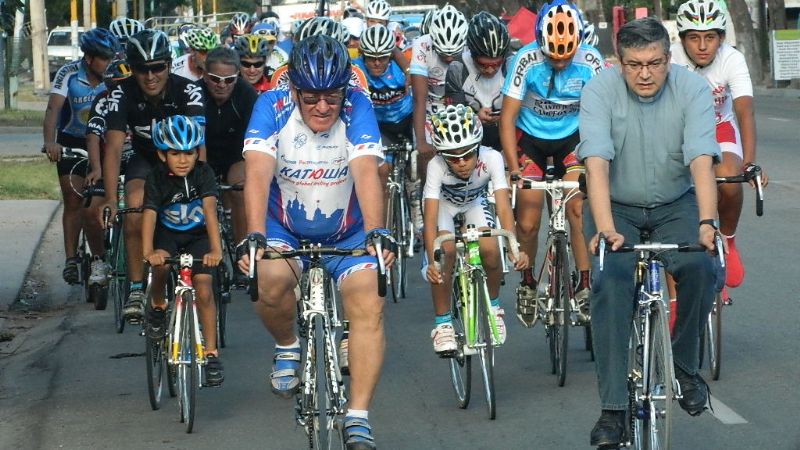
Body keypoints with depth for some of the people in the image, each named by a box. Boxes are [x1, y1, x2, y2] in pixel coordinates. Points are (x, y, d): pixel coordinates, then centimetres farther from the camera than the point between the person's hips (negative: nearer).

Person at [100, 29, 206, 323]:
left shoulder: (188, 92, -26)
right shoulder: (123, 95, -22)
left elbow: (197, 144, -37)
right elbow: (113, 148, -29)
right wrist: (110, 199, -41)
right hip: (145, 159, 1)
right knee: (135, 211, -25)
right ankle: (136, 289, -17)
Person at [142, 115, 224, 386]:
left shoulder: (203, 173, -20)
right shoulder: (157, 178, -20)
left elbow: (209, 209, -32)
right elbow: (149, 214, -32)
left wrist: (215, 249, -46)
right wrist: (148, 251, -49)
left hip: (197, 235, 0)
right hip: (167, 234, 0)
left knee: (203, 288, -14)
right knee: (161, 263, -33)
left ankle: (211, 353, -3)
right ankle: (157, 306, -3)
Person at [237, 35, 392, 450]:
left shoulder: (356, 107, -18)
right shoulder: (272, 107, -18)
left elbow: (366, 172, -29)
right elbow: (258, 172, -28)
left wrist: (376, 232, -44)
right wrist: (254, 236, -43)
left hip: (347, 234, 0)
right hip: (285, 231, 0)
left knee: (369, 305, -20)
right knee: (270, 280, -30)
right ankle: (287, 348, 2)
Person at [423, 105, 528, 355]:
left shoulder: (491, 158, -35)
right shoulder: (437, 166, -37)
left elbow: (504, 206, -41)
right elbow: (431, 216, -42)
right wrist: (432, 261, -55)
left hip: (475, 202, 1)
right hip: (444, 203, -1)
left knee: (490, 249, -23)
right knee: (446, 251, -26)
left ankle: (493, 305, 7)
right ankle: (442, 323, -9)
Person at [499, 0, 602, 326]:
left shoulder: (590, 61, -21)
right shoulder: (526, 60, -24)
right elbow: (508, 118, -19)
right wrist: (514, 169, -27)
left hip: (572, 137, 1)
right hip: (530, 138, 0)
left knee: (579, 208, -18)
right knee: (528, 222, -4)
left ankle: (585, 286, -7)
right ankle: (527, 284, 20)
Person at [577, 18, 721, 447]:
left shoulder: (692, 89, -16)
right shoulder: (599, 90, -18)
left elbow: (701, 161, -27)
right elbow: (597, 163, -29)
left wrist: (706, 224, -42)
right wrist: (605, 229, -42)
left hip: (675, 205, 1)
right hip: (616, 206, -1)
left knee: (700, 268, -27)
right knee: (610, 283, -24)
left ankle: (685, 365, -1)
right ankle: (612, 410, -22)